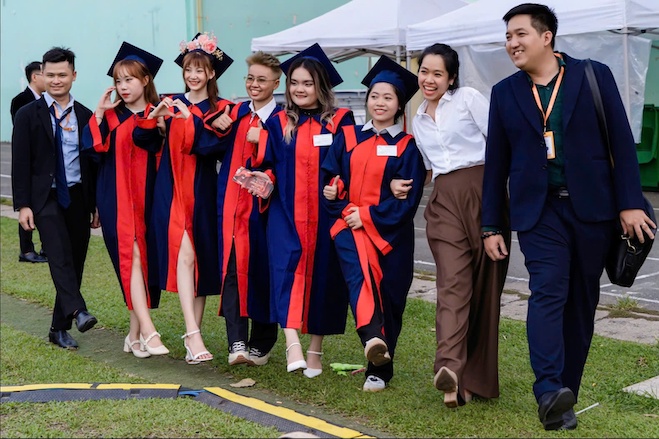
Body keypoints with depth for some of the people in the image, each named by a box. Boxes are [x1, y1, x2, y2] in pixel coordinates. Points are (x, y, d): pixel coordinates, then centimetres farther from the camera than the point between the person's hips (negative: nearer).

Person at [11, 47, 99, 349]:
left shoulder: (85, 116, 10)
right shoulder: (28, 115, 2)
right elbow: (20, 163, -2)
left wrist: (97, 204, 10)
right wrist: (22, 205, -10)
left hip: (78, 198, 3)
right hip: (45, 198, -3)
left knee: (75, 261, 4)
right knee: (60, 254, -24)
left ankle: (60, 329, 15)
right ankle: (78, 311, -37)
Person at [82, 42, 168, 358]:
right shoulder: (111, 116, 5)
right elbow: (92, 148, -7)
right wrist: (99, 113, -10)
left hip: (148, 197, 2)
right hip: (117, 197, -2)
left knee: (145, 260, 4)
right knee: (132, 257, -12)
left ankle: (135, 333, 14)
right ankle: (147, 330, -15)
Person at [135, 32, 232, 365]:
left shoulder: (219, 109, 3)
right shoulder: (172, 103, 9)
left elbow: (215, 146, -13)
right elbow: (140, 138, 3)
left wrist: (191, 119, -23)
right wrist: (153, 116, -15)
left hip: (202, 190, 0)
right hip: (171, 188, 0)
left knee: (201, 259, 4)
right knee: (183, 254, -13)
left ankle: (193, 332, 14)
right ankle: (193, 334, -17)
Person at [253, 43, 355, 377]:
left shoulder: (340, 121, 3)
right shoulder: (278, 123, 9)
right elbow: (264, 163, 10)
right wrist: (265, 180, -12)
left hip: (325, 212, 0)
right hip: (286, 210, 0)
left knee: (322, 273, 4)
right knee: (287, 264, -21)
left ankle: (315, 349, 18)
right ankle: (292, 343, -28)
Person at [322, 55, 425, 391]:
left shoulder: (407, 147, 2)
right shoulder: (347, 138, 10)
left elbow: (408, 199, -5)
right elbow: (329, 180, 7)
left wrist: (368, 215, -14)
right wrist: (347, 210, -11)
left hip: (390, 231, -1)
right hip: (349, 224, 1)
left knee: (388, 298, 2)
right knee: (357, 262, -31)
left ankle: (379, 369, 16)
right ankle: (371, 336, -45)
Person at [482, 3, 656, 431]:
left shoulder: (594, 75, 1)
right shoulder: (505, 93, 7)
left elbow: (621, 142, 0)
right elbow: (496, 163, 10)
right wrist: (491, 226, 8)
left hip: (591, 208, 0)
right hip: (538, 210, 0)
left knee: (582, 301, 7)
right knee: (547, 292, -17)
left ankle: (566, 392, 18)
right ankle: (550, 393, -24)